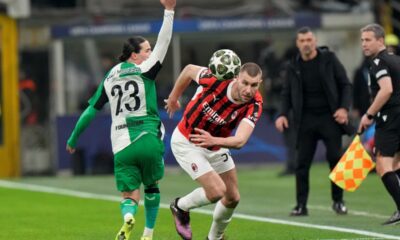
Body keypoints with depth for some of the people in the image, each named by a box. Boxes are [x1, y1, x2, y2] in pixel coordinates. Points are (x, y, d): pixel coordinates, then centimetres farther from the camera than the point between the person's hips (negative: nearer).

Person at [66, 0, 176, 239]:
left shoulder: (110, 78, 12)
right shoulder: (145, 71, -1)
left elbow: (91, 110, 15)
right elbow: (163, 43, -7)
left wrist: (73, 139, 25)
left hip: (122, 145, 2)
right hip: (148, 139, -2)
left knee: (130, 196, 1)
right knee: (151, 186, 22)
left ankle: (128, 217, -33)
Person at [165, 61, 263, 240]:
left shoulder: (254, 105, -25)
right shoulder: (216, 80, -31)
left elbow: (240, 140, -38)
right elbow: (189, 70, -9)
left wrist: (214, 141, -57)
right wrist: (173, 97, 5)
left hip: (216, 147, 4)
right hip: (186, 142, -4)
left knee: (232, 198, 10)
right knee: (217, 191, -18)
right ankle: (181, 207, 12)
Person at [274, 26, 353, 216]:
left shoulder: (328, 59, 0)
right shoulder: (294, 66, 6)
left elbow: (345, 85, 2)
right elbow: (287, 93, 14)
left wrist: (344, 108, -12)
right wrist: (283, 114, -3)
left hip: (330, 117, -2)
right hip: (306, 120, 2)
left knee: (335, 158, -6)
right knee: (302, 163, -2)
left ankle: (338, 201, 10)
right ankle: (301, 206, 5)